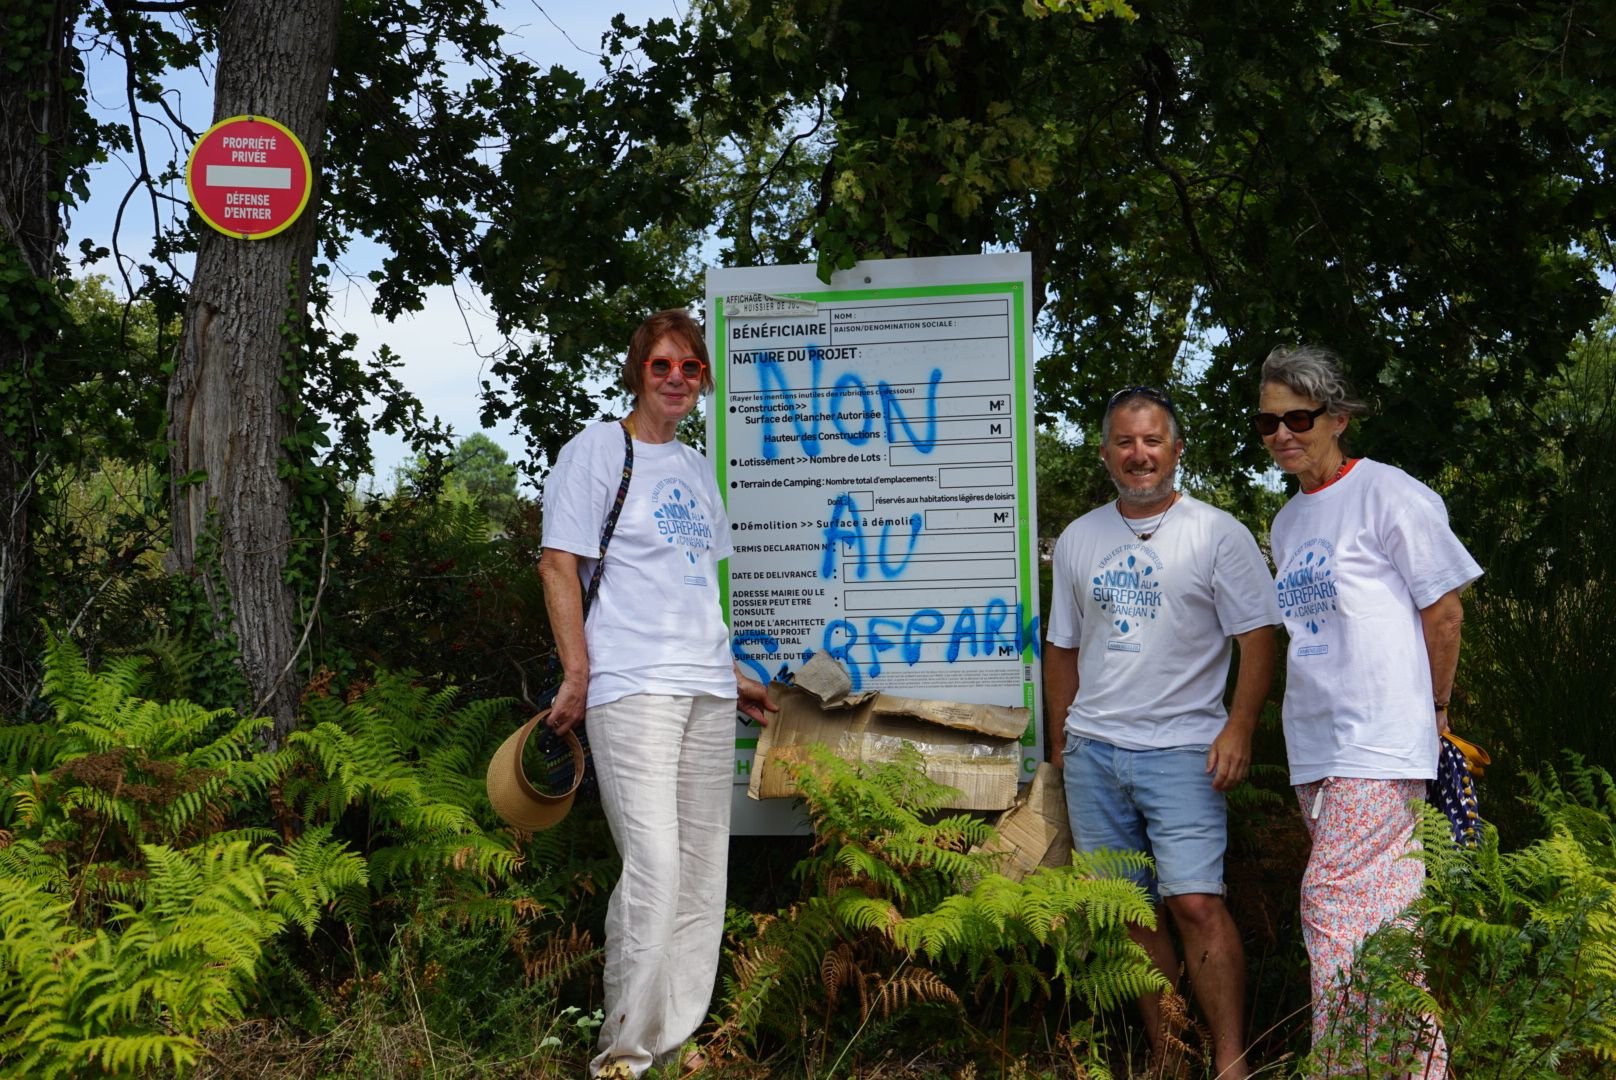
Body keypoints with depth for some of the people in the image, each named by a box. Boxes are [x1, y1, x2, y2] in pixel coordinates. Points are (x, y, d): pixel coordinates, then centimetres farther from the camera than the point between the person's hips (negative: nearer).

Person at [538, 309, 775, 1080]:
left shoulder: (696, 467, 19)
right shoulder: (598, 449, -1)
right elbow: (559, 563, -6)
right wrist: (576, 676, -12)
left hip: (707, 689, 7)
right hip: (632, 688, -7)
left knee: (702, 870, 8)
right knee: (653, 869, -15)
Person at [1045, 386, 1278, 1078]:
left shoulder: (1217, 533, -1)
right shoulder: (1078, 540, 12)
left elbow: (1257, 637, -4)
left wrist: (1238, 729, -13)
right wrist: (1060, 741, 16)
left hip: (1181, 750, -4)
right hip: (1092, 750, 5)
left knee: (1195, 903, -13)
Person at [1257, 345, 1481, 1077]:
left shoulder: (1387, 495, -7)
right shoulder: (1286, 523, 15)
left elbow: (1443, 609, -5)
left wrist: (1434, 708, 3)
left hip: (1379, 742, -7)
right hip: (1315, 746, 7)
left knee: (1336, 902, -13)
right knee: (1381, 911, 11)